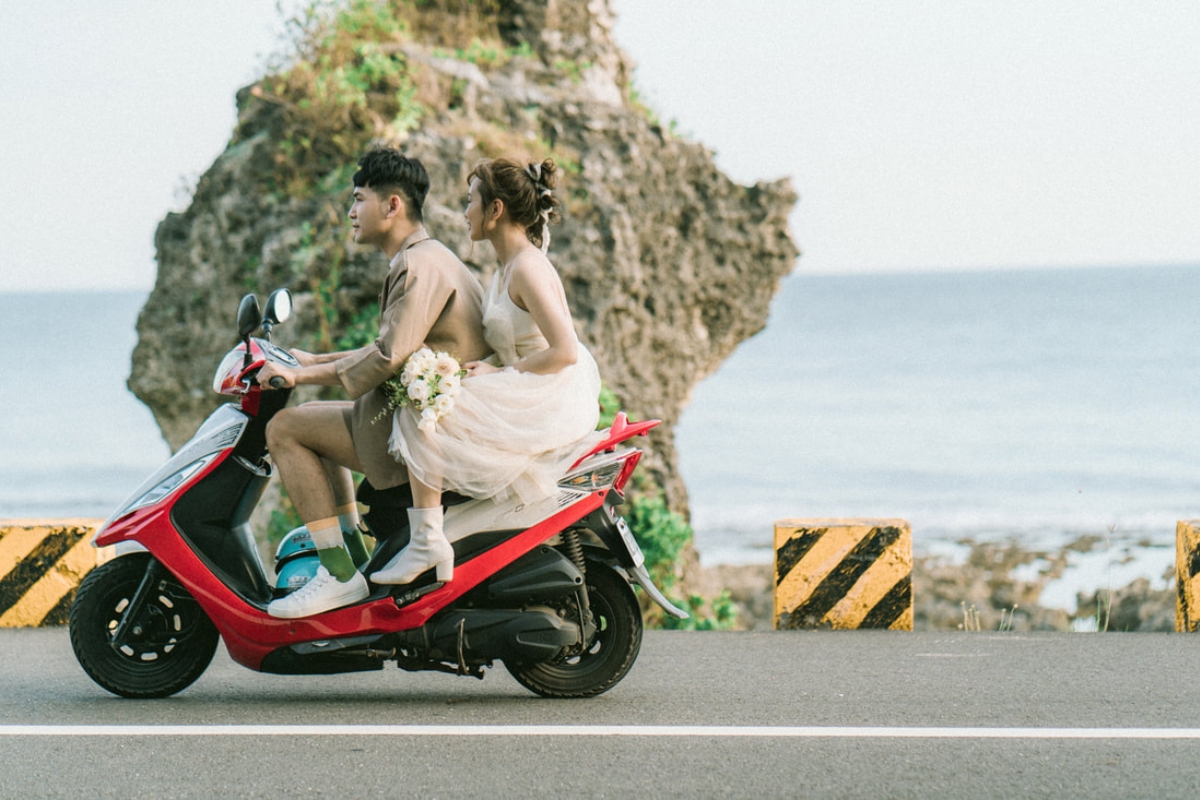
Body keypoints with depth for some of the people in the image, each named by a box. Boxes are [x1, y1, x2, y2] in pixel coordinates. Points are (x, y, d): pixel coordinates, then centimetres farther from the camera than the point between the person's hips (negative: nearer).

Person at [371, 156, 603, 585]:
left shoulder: (527, 268, -16)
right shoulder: (509, 267, 14)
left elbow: (564, 352, -23)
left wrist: (499, 373, -15)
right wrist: (486, 367, 3)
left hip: (549, 404, -11)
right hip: (530, 401, 11)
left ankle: (427, 540, -18)